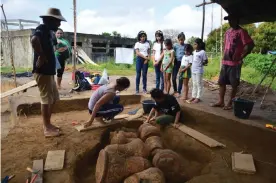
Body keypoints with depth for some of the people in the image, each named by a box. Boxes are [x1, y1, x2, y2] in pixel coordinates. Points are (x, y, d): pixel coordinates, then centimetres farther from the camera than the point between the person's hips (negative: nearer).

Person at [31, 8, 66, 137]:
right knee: (46, 99, -3)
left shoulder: (48, 31, 16)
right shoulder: (42, 29, -13)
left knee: (53, 98, 15)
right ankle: (47, 129, 8)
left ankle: (48, 124, 27)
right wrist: (41, 57, -26)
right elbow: (34, 40, -36)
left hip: (49, 71, 10)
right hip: (42, 72, -10)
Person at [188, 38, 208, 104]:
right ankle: (193, 96, 21)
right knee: (194, 84, 13)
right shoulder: (194, 52, 11)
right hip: (193, 70, 7)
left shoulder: (202, 52, -10)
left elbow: (206, 61, -7)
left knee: (199, 84, 1)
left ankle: (198, 98, 7)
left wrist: (203, 63, -22)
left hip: (199, 71, -7)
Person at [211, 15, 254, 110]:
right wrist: (223, 59, 15)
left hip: (235, 63, -7)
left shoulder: (241, 32, -8)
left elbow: (250, 45, -14)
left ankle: (230, 103, 10)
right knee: (221, 82, 9)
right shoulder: (227, 32, 14)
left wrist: (241, 57, -13)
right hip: (225, 62, 7)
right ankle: (221, 102, 18)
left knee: (234, 84, 2)